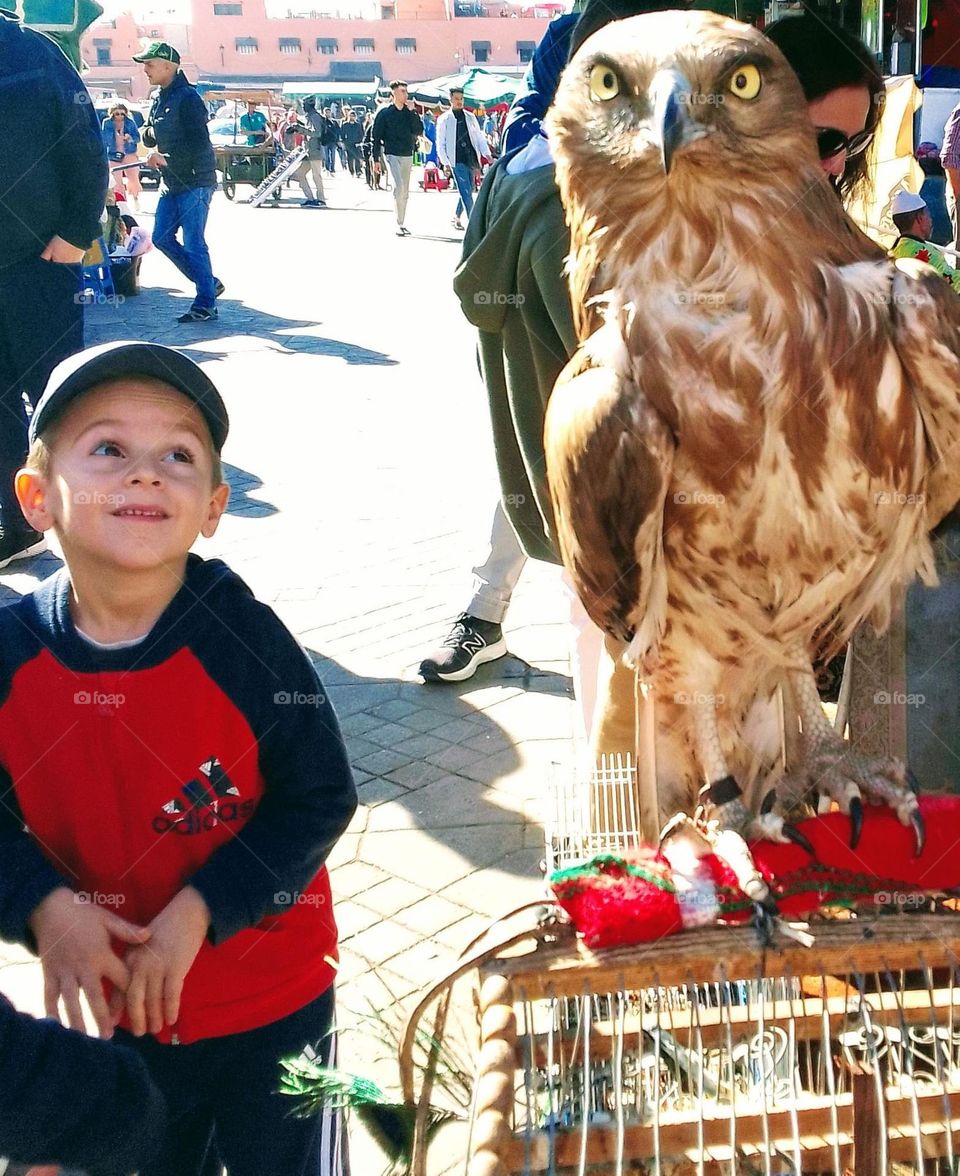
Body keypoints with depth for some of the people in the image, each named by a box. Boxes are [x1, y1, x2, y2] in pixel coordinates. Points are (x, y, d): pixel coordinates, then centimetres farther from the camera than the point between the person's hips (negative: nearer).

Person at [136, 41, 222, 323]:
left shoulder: (187, 98, -13)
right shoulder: (159, 100, 15)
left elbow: (198, 144, -20)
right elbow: (149, 138, 19)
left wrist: (166, 158, -19)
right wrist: (150, 131, -3)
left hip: (194, 182, -9)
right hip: (171, 183, 10)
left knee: (194, 244, -7)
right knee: (162, 238, 10)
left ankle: (206, 305, 1)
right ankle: (209, 283, 20)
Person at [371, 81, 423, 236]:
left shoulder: (410, 112, 11)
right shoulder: (385, 113, -2)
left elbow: (419, 131, -1)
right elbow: (375, 137, -1)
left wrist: (412, 112, -8)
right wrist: (376, 159, -6)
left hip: (408, 155, 5)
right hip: (392, 154, -5)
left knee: (405, 192, 8)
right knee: (399, 187, -19)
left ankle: (401, 224, 16)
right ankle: (399, 224, -15)